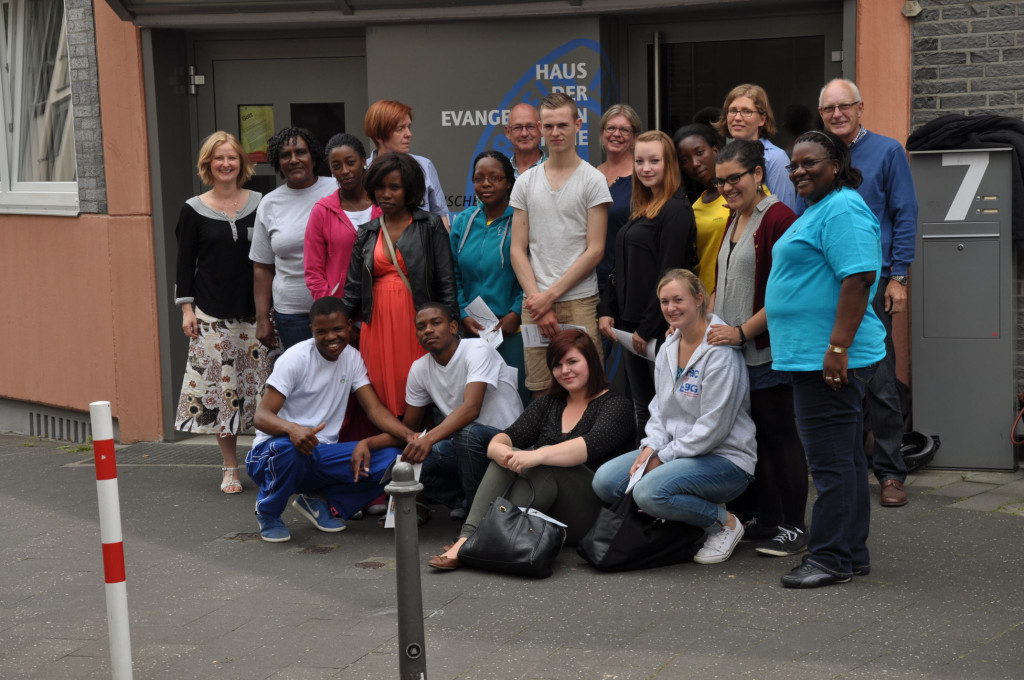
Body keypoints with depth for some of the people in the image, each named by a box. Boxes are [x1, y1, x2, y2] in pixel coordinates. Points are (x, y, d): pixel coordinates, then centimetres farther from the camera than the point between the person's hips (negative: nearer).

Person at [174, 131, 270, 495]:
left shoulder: (260, 204, 6)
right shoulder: (194, 210, 3)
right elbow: (185, 263, 5)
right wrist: (187, 308, -3)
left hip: (255, 310, 1)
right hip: (212, 314, -1)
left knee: (262, 384, -2)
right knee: (221, 386, 0)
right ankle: (230, 468, 10)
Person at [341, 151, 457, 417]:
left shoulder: (430, 226, 6)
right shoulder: (367, 234, 16)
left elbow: (446, 283, 1)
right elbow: (353, 289, 14)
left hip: (416, 325, -3)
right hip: (378, 326, 3)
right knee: (383, 400, -2)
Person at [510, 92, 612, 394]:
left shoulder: (593, 180, 0)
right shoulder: (526, 182, 12)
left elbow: (595, 250, -5)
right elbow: (518, 249, 8)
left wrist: (551, 294, -9)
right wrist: (538, 300, -4)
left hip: (580, 301, -3)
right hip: (534, 302, 3)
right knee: (540, 392, 4)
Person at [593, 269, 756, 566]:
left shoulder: (720, 352, -17)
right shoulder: (667, 349, 10)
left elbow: (712, 427, -20)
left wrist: (663, 458, -16)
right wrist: (650, 448, -4)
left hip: (726, 459, -9)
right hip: (676, 450, 9)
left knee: (650, 492, -31)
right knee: (604, 480, -7)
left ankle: (724, 522, -6)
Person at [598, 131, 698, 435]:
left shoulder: (677, 210, -11)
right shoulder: (640, 210, 17)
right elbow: (621, 268, 19)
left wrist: (648, 327, -16)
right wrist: (606, 311, 8)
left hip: (661, 328, -9)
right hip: (630, 324, 9)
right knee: (642, 408, 12)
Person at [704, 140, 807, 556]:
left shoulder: (777, 218, -12)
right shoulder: (733, 221, 16)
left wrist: (743, 331, -16)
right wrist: (709, 323, 11)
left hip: (767, 349, -9)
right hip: (733, 348, 9)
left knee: (778, 434, -2)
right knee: (752, 435, 12)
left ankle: (794, 527, 6)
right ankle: (766, 519, 21)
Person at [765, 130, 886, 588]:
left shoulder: (843, 210, -13)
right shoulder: (816, 210, 21)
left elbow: (859, 278, -23)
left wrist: (838, 347, -27)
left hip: (829, 358, -11)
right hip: (811, 355, 11)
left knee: (832, 461, -6)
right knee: (844, 458, 15)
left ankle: (832, 558, 0)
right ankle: (852, 553, 22)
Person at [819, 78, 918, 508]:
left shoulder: (887, 151, 2)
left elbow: (905, 216, 0)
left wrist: (898, 277, -7)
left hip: (871, 279, -3)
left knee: (879, 382, -4)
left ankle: (890, 472, 5)